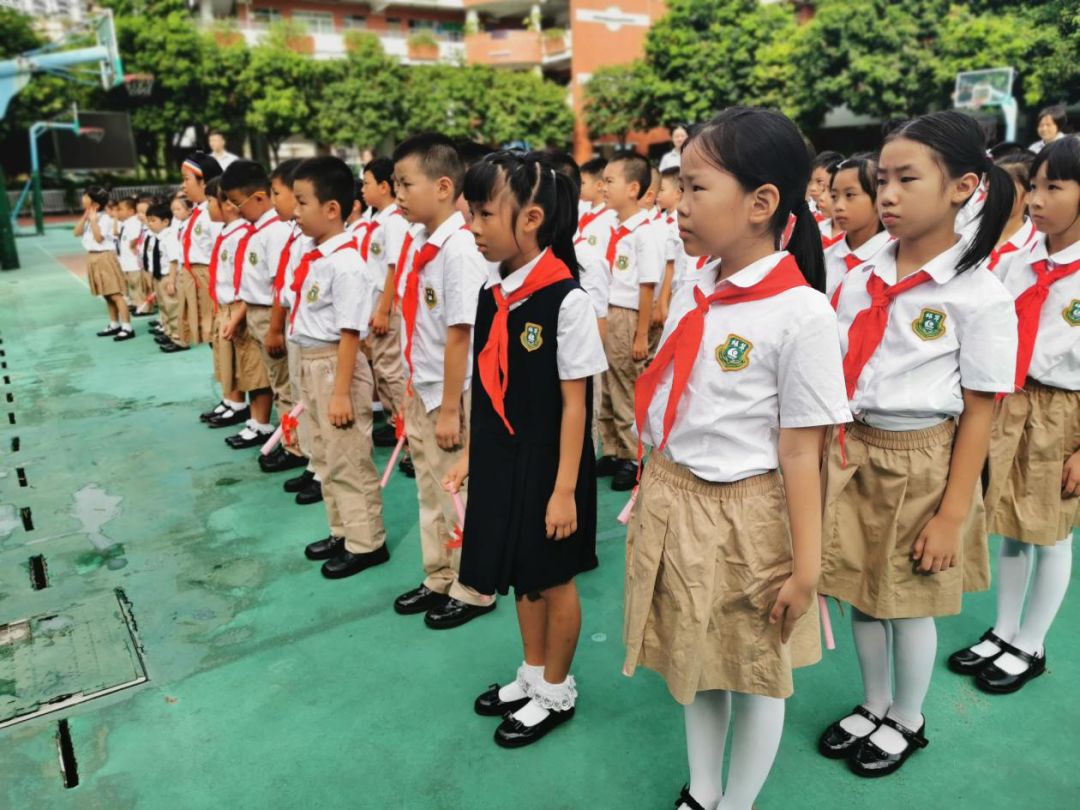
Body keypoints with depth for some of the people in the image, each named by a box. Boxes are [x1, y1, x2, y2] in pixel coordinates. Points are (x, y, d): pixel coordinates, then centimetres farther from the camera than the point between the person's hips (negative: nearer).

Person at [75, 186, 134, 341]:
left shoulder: (104, 219, -14)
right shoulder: (88, 217, 12)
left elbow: (99, 238, -21)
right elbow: (77, 233, 6)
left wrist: (93, 220, -18)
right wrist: (84, 217, 0)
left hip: (104, 258, -9)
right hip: (93, 258, 9)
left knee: (116, 294, -11)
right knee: (107, 295, 14)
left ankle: (127, 327, -12)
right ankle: (114, 324, 22)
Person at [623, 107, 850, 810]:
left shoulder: (802, 314, -19)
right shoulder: (691, 294, 2)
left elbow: (800, 450, -18)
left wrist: (806, 568, -12)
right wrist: (654, 500, 12)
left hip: (744, 518, -6)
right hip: (670, 504, 7)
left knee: (755, 672, 16)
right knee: (693, 658, 22)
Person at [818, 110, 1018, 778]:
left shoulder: (980, 295, -13)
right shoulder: (860, 282, 1)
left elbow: (978, 413, -11)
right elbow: (838, 381, 7)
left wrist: (953, 513, -11)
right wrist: (826, 461, 5)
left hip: (920, 464, -4)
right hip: (852, 454, 5)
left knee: (909, 602, 12)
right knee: (860, 593, 16)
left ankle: (907, 721, 37)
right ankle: (873, 706, 41)